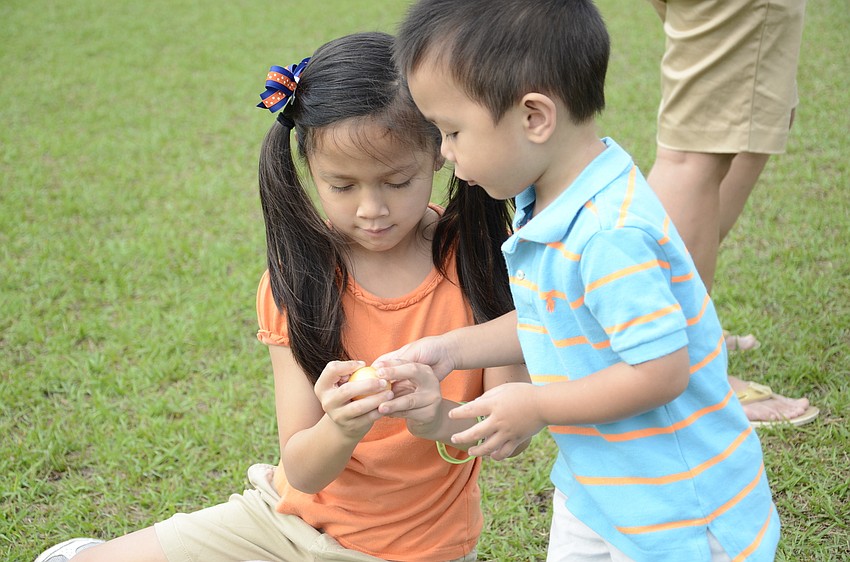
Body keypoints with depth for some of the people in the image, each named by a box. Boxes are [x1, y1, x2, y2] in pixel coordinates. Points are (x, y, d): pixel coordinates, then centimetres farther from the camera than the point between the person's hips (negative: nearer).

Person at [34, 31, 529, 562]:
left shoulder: (479, 256, -14)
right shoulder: (298, 280, -11)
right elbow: (302, 471, -14)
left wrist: (442, 420, -37)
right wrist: (340, 430, -37)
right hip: (297, 515, 2)